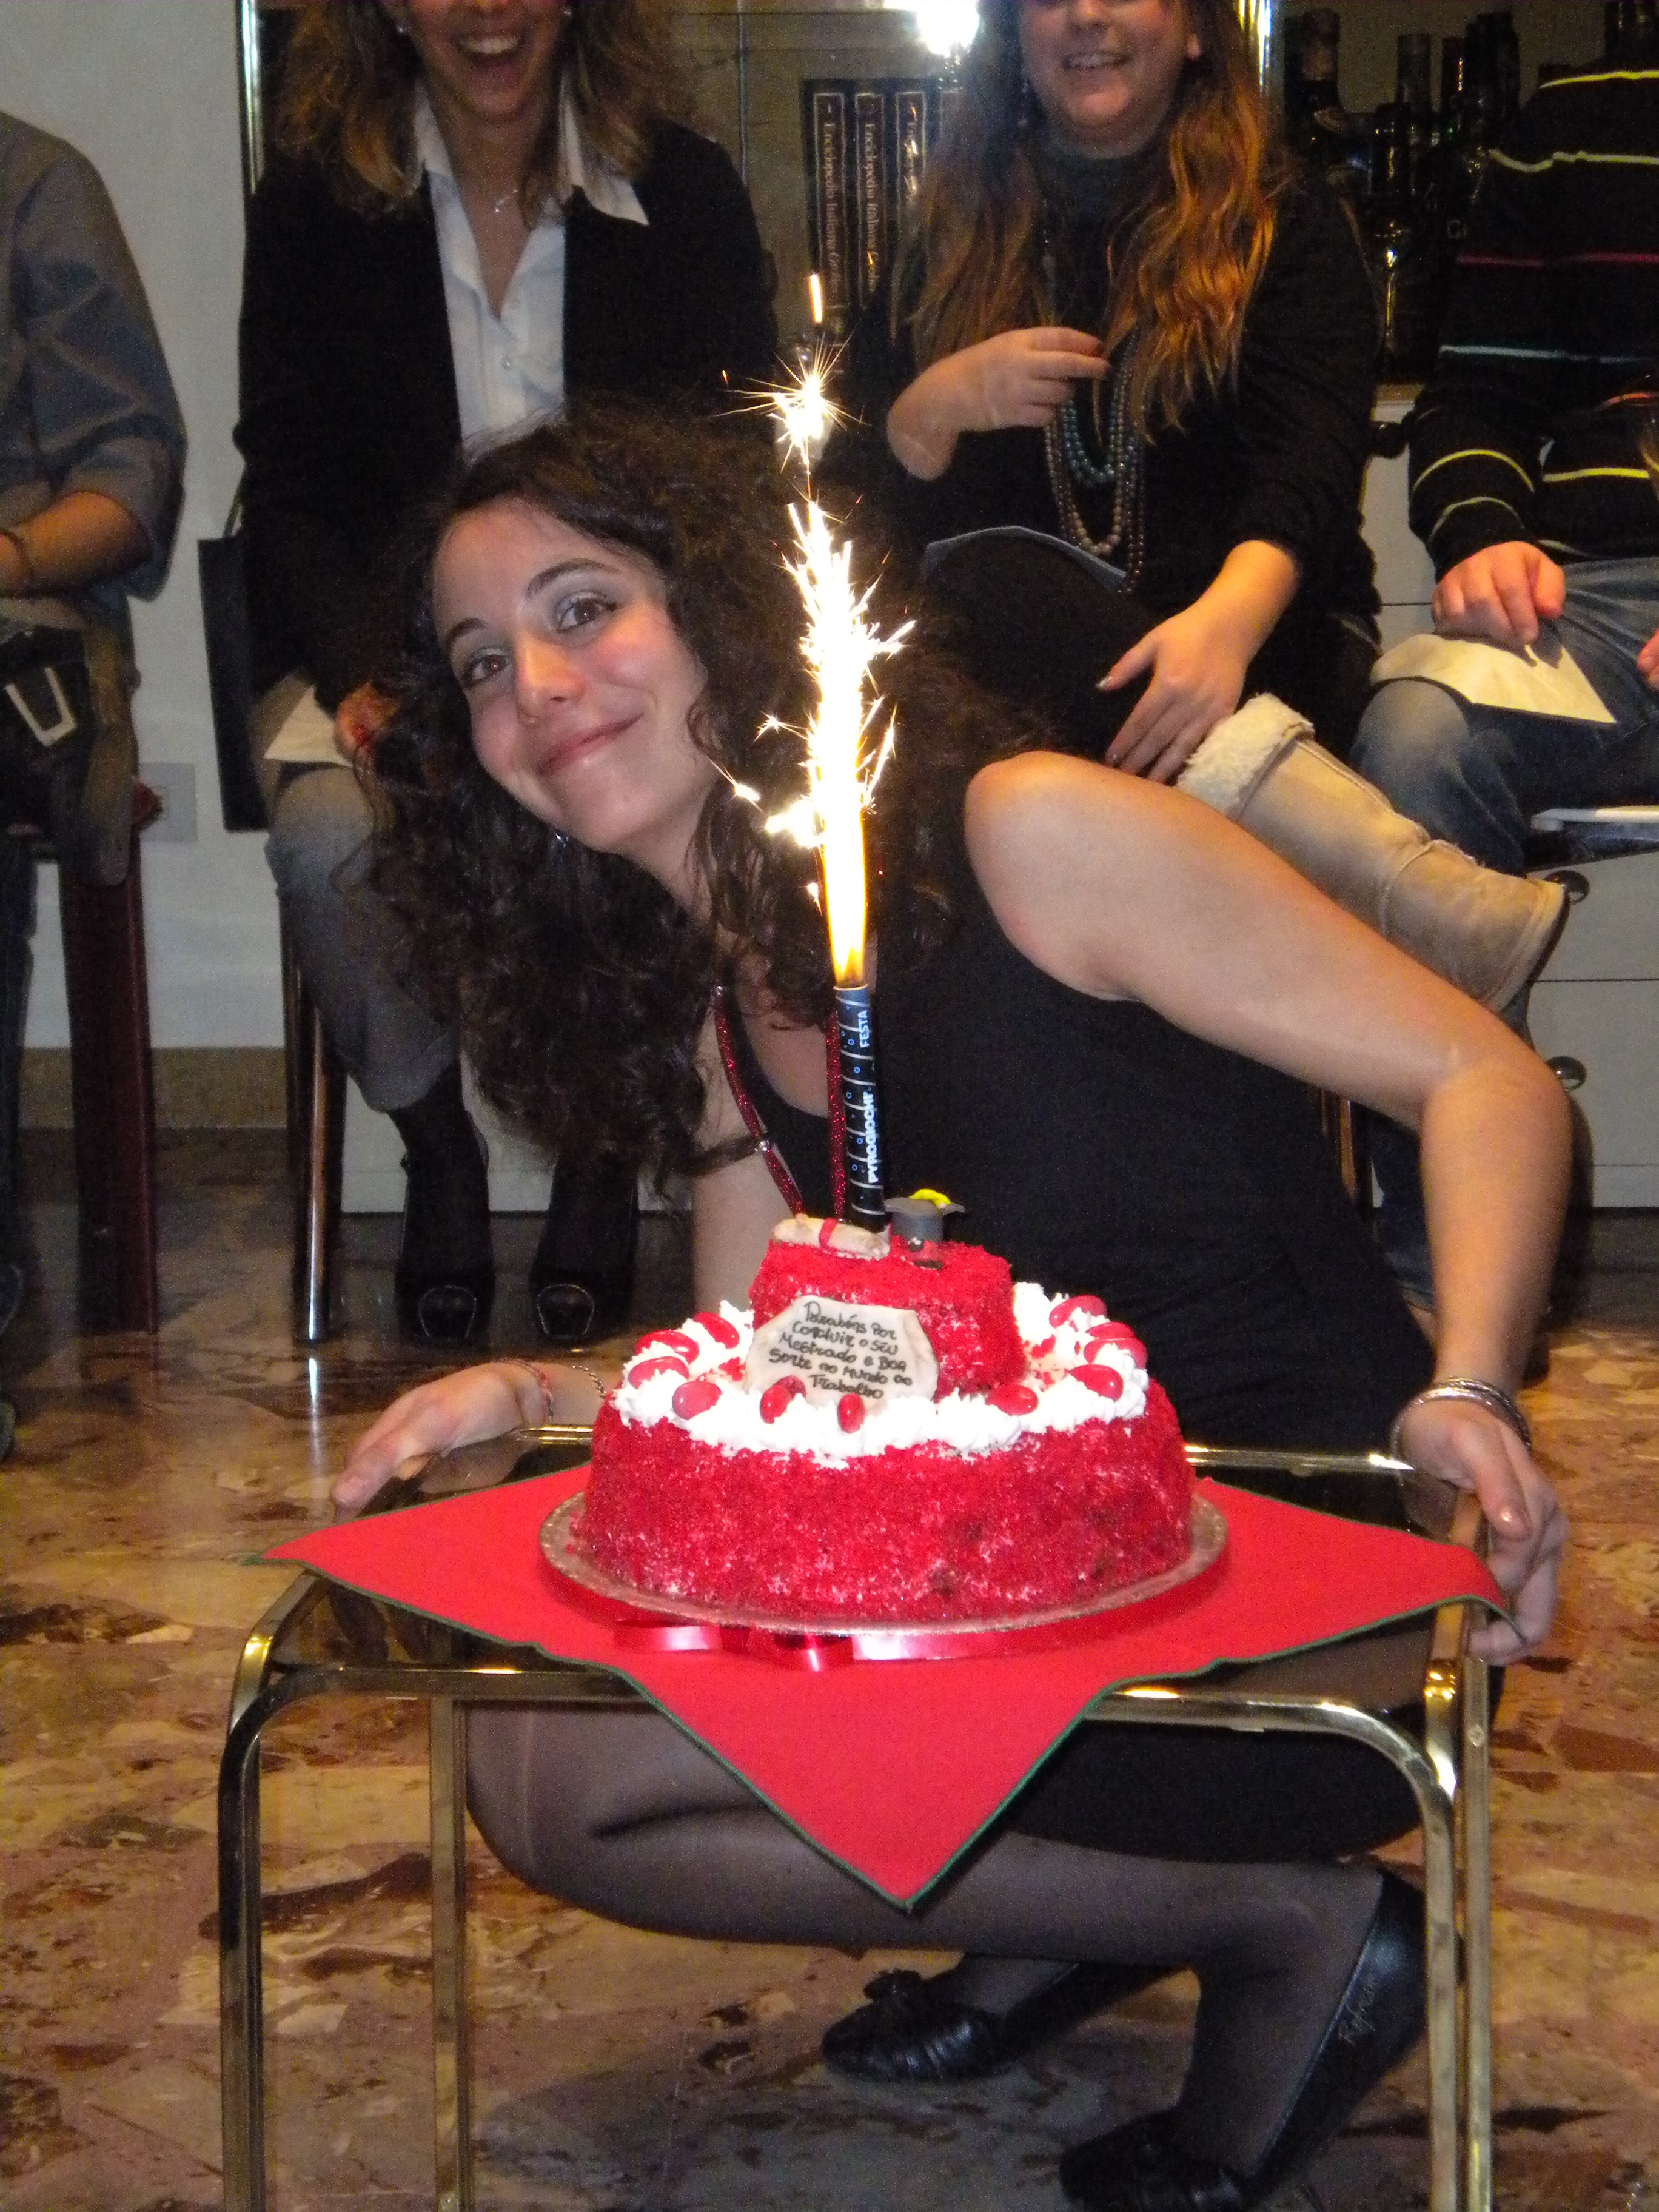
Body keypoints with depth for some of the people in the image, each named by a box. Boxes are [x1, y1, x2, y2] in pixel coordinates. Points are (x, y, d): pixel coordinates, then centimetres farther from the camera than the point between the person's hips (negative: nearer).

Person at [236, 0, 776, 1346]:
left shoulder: (688, 196, 3)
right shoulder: (314, 204, 3)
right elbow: (287, 489, 2)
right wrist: (367, 673, -18)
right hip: (380, 642, 1)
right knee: (333, 833, -32)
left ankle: (604, 1153, -4)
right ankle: (436, 1147, -3)